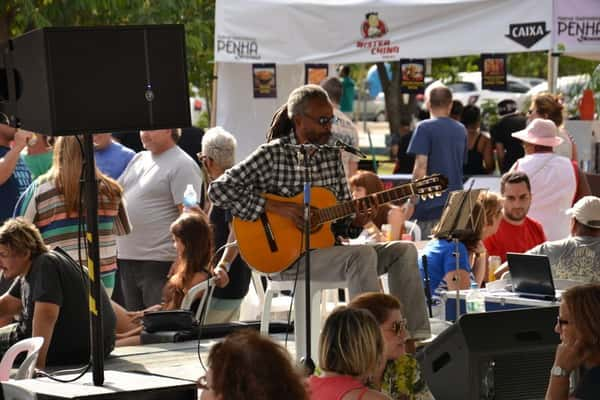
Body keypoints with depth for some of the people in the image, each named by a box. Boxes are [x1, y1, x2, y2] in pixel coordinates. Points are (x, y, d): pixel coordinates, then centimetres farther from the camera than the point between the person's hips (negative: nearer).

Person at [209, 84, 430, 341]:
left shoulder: (331, 156, 12)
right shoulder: (273, 155, -8)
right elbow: (219, 189, -16)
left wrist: (355, 221, -8)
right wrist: (274, 207, -20)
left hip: (327, 248, 7)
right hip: (286, 259, -7)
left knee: (404, 251, -7)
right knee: (363, 255, -31)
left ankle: (414, 337, -14)